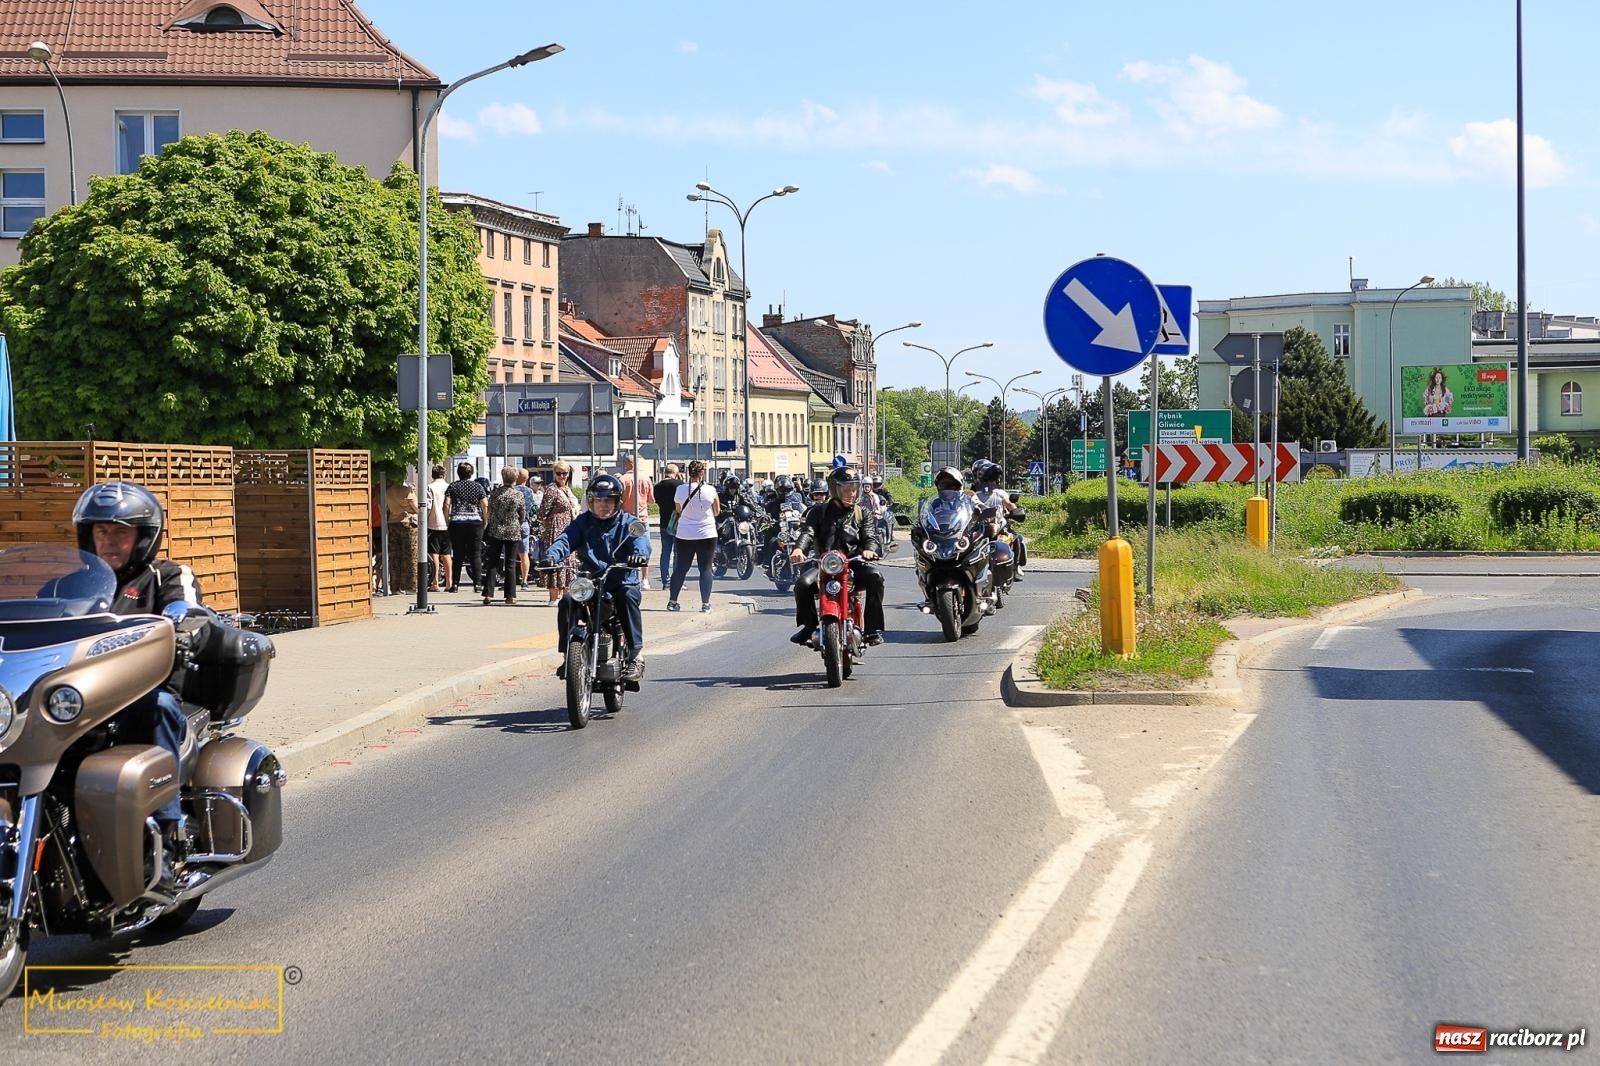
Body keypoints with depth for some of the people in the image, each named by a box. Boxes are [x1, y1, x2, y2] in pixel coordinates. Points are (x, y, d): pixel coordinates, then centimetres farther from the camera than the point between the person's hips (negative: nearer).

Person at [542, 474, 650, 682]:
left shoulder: (630, 523, 6)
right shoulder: (582, 522, 12)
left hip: (622, 581, -2)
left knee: (628, 598, -35)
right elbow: (566, 539, -4)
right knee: (567, 602, -24)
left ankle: (636, 654, -32)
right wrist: (551, 556, -27)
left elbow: (641, 540, -14)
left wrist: (639, 554, -40)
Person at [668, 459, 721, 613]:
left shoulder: (680, 490, -6)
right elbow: (717, 512, 3)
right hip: (707, 535, -2)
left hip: (685, 536, 2)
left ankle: (672, 601, 13)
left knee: (680, 569, 10)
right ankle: (705, 603, 1)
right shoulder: (710, 491, -10)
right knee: (705, 568, 4)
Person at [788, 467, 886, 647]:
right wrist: (799, 548, -27)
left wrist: (870, 549, -25)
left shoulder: (862, 513, 16)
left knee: (874, 577, -30)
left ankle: (874, 628, -20)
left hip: (853, 564, 0)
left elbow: (870, 536, 2)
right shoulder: (819, 512, 13)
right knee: (803, 584, -28)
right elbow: (808, 531, -3)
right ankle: (809, 625, -1)